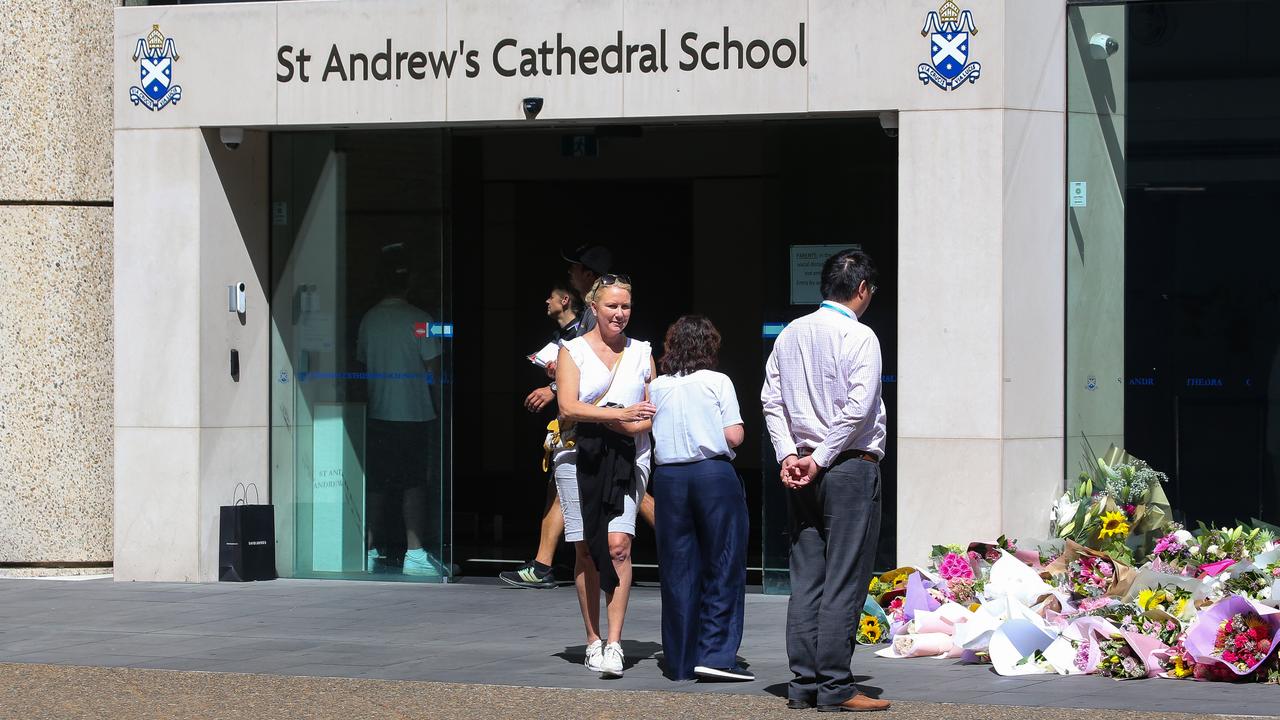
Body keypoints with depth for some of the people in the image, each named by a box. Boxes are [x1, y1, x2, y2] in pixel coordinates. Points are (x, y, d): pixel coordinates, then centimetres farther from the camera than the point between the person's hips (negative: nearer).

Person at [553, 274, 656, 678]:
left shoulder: (641, 353, 15)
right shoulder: (573, 351, 7)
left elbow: (654, 414, 15)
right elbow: (568, 407, -7)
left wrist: (629, 427, -6)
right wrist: (621, 414, -18)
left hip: (628, 458, 1)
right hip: (580, 458, -1)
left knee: (618, 544, -15)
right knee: (586, 550, -1)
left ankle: (614, 644, -18)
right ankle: (593, 640, 9)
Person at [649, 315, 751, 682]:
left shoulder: (657, 387, 7)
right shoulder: (718, 382, -2)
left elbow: (648, 433, 9)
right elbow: (734, 436, -7)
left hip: (668, 476, 3)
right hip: (714, 473, -3)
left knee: (678, 570, 8)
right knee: (723, 566, 1)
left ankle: (681, 661, 10)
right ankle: (715, 654, -9)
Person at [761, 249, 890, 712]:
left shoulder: (790, 335, 11)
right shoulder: (859, 336, -9)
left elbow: (771, 400, 8)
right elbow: (858, 409, -17)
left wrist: (788, 455, 1)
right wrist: (819, 460, -12)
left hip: (802, 471, 7)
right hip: (852, 467, -7)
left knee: (805, 580, 8)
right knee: (845, 582, -5)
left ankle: (803, 685, 8)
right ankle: (834, 687, -7)